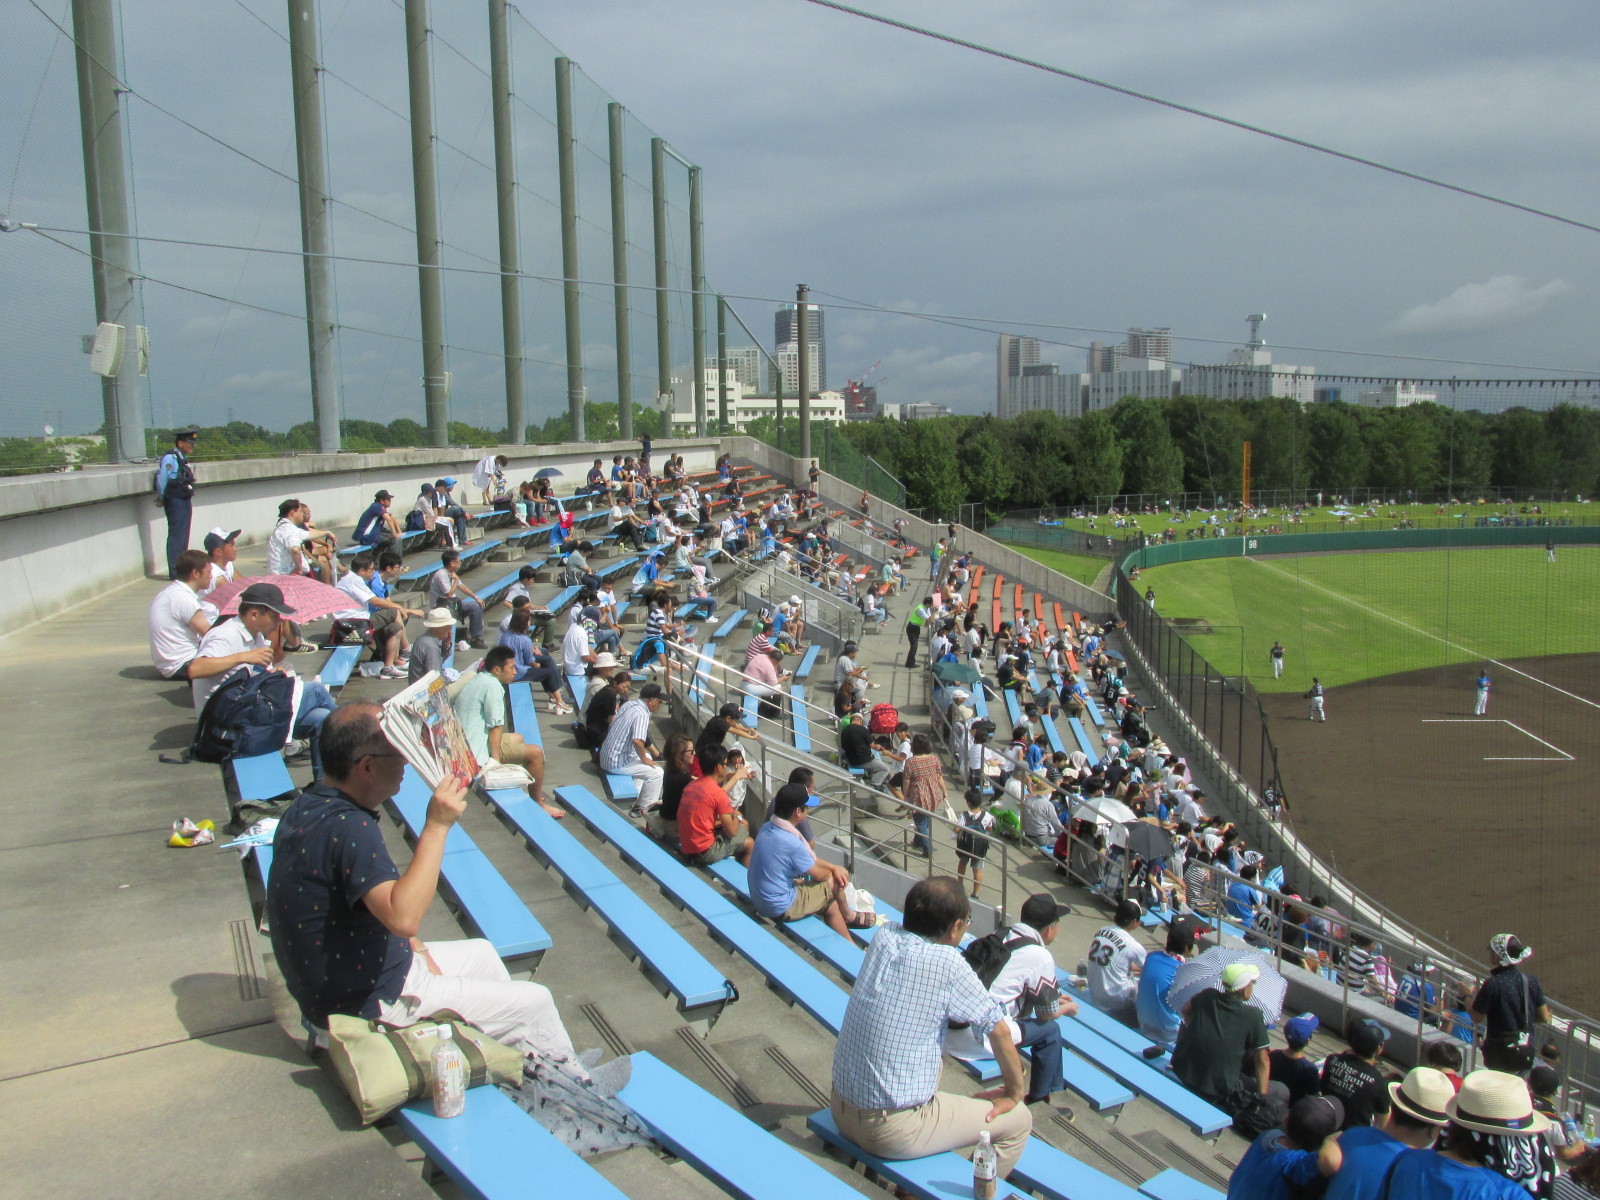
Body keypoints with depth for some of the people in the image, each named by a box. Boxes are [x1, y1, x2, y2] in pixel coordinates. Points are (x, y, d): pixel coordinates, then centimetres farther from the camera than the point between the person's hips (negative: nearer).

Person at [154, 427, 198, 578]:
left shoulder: (183, 459, 15)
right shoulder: (170, 458, -13)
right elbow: (161, 480, -17)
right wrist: (162, 498, -5)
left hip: (185, 501, 9)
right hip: (175, 502, -9)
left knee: (183, 537, 13)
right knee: (176, 536, -7)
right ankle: (175, 573, -5)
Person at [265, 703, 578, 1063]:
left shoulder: (309, 805, 2)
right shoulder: (349, 828, -29)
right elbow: (403, 917, -41)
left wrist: (414, 947, 5)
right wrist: (437, 827, -37)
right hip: (369, 1002, -10)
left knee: (481, 953, 27)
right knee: (535, 1003, 1)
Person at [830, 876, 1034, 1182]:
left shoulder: (884, 936, -3)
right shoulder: (946, 962, -19)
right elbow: (999, 1030, -10)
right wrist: (1014, 1092, 6)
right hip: (892, 1132, -7)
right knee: (1018, 1120, 7)